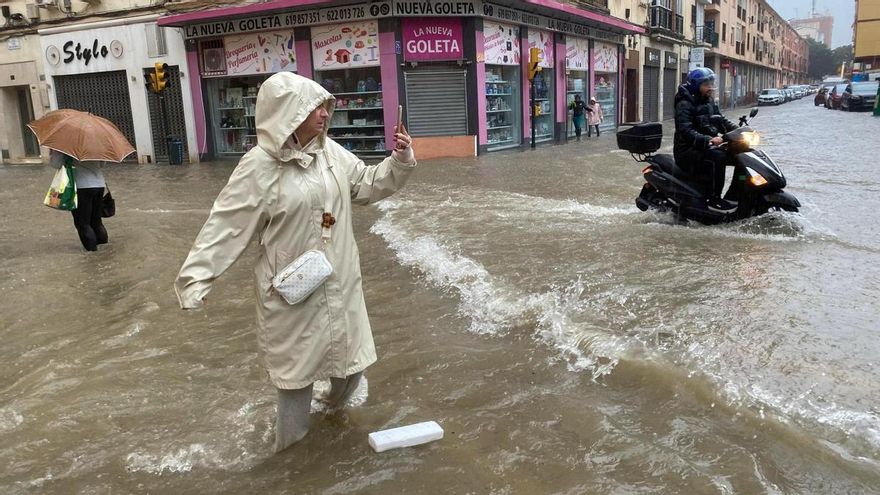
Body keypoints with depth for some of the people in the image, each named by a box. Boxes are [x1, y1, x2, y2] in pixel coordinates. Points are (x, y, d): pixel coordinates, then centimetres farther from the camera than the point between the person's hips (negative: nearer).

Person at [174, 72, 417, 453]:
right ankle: (290, 443, 33)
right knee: (297, 363, 10)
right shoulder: (260, 167, -18)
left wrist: (400, 161, -3)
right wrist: (196, 277, -21)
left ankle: (336, 402, 51)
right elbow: (226, 226, -17)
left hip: (339, 281, 6)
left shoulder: (331, 152, 0)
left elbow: (368, 185, 13)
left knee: (350, 352, 19)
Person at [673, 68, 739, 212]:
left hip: (706, 146, 9)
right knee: (717, 157, -32)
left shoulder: (709, 102, 15)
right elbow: (686, 131, -25)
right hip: (688, 150, -9)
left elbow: (721, 121, 18)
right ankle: (713, 199, -27)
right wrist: (708, 140, -37)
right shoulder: (685, 104, -12)